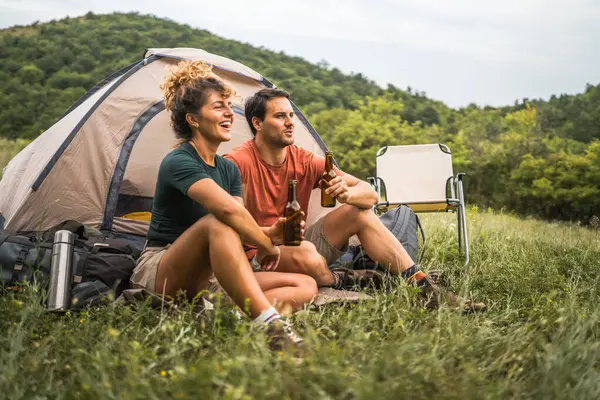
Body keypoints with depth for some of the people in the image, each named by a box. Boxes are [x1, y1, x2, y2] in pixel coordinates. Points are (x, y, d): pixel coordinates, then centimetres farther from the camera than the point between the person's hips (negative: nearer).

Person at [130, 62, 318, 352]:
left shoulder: (229, 170, 11)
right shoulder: (177, 162, -16)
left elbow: (243, 231, 0)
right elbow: (227, 209, -33)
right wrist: (267, 246, -19)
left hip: (207, 276, 8)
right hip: (160, 277, -8)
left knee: (305, 287, -8)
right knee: (217, 224, -38)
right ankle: (269, 323, -45)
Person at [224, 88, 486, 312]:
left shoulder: (305, 161, 0)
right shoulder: (238, 163, -16)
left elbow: (370, 194, -4)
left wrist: (348, 194, -27)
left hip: (296, 242, 6)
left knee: (360, 212, -11)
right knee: (304, 252, -40)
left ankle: (425, 287, -14)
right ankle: (342, 282, -7)